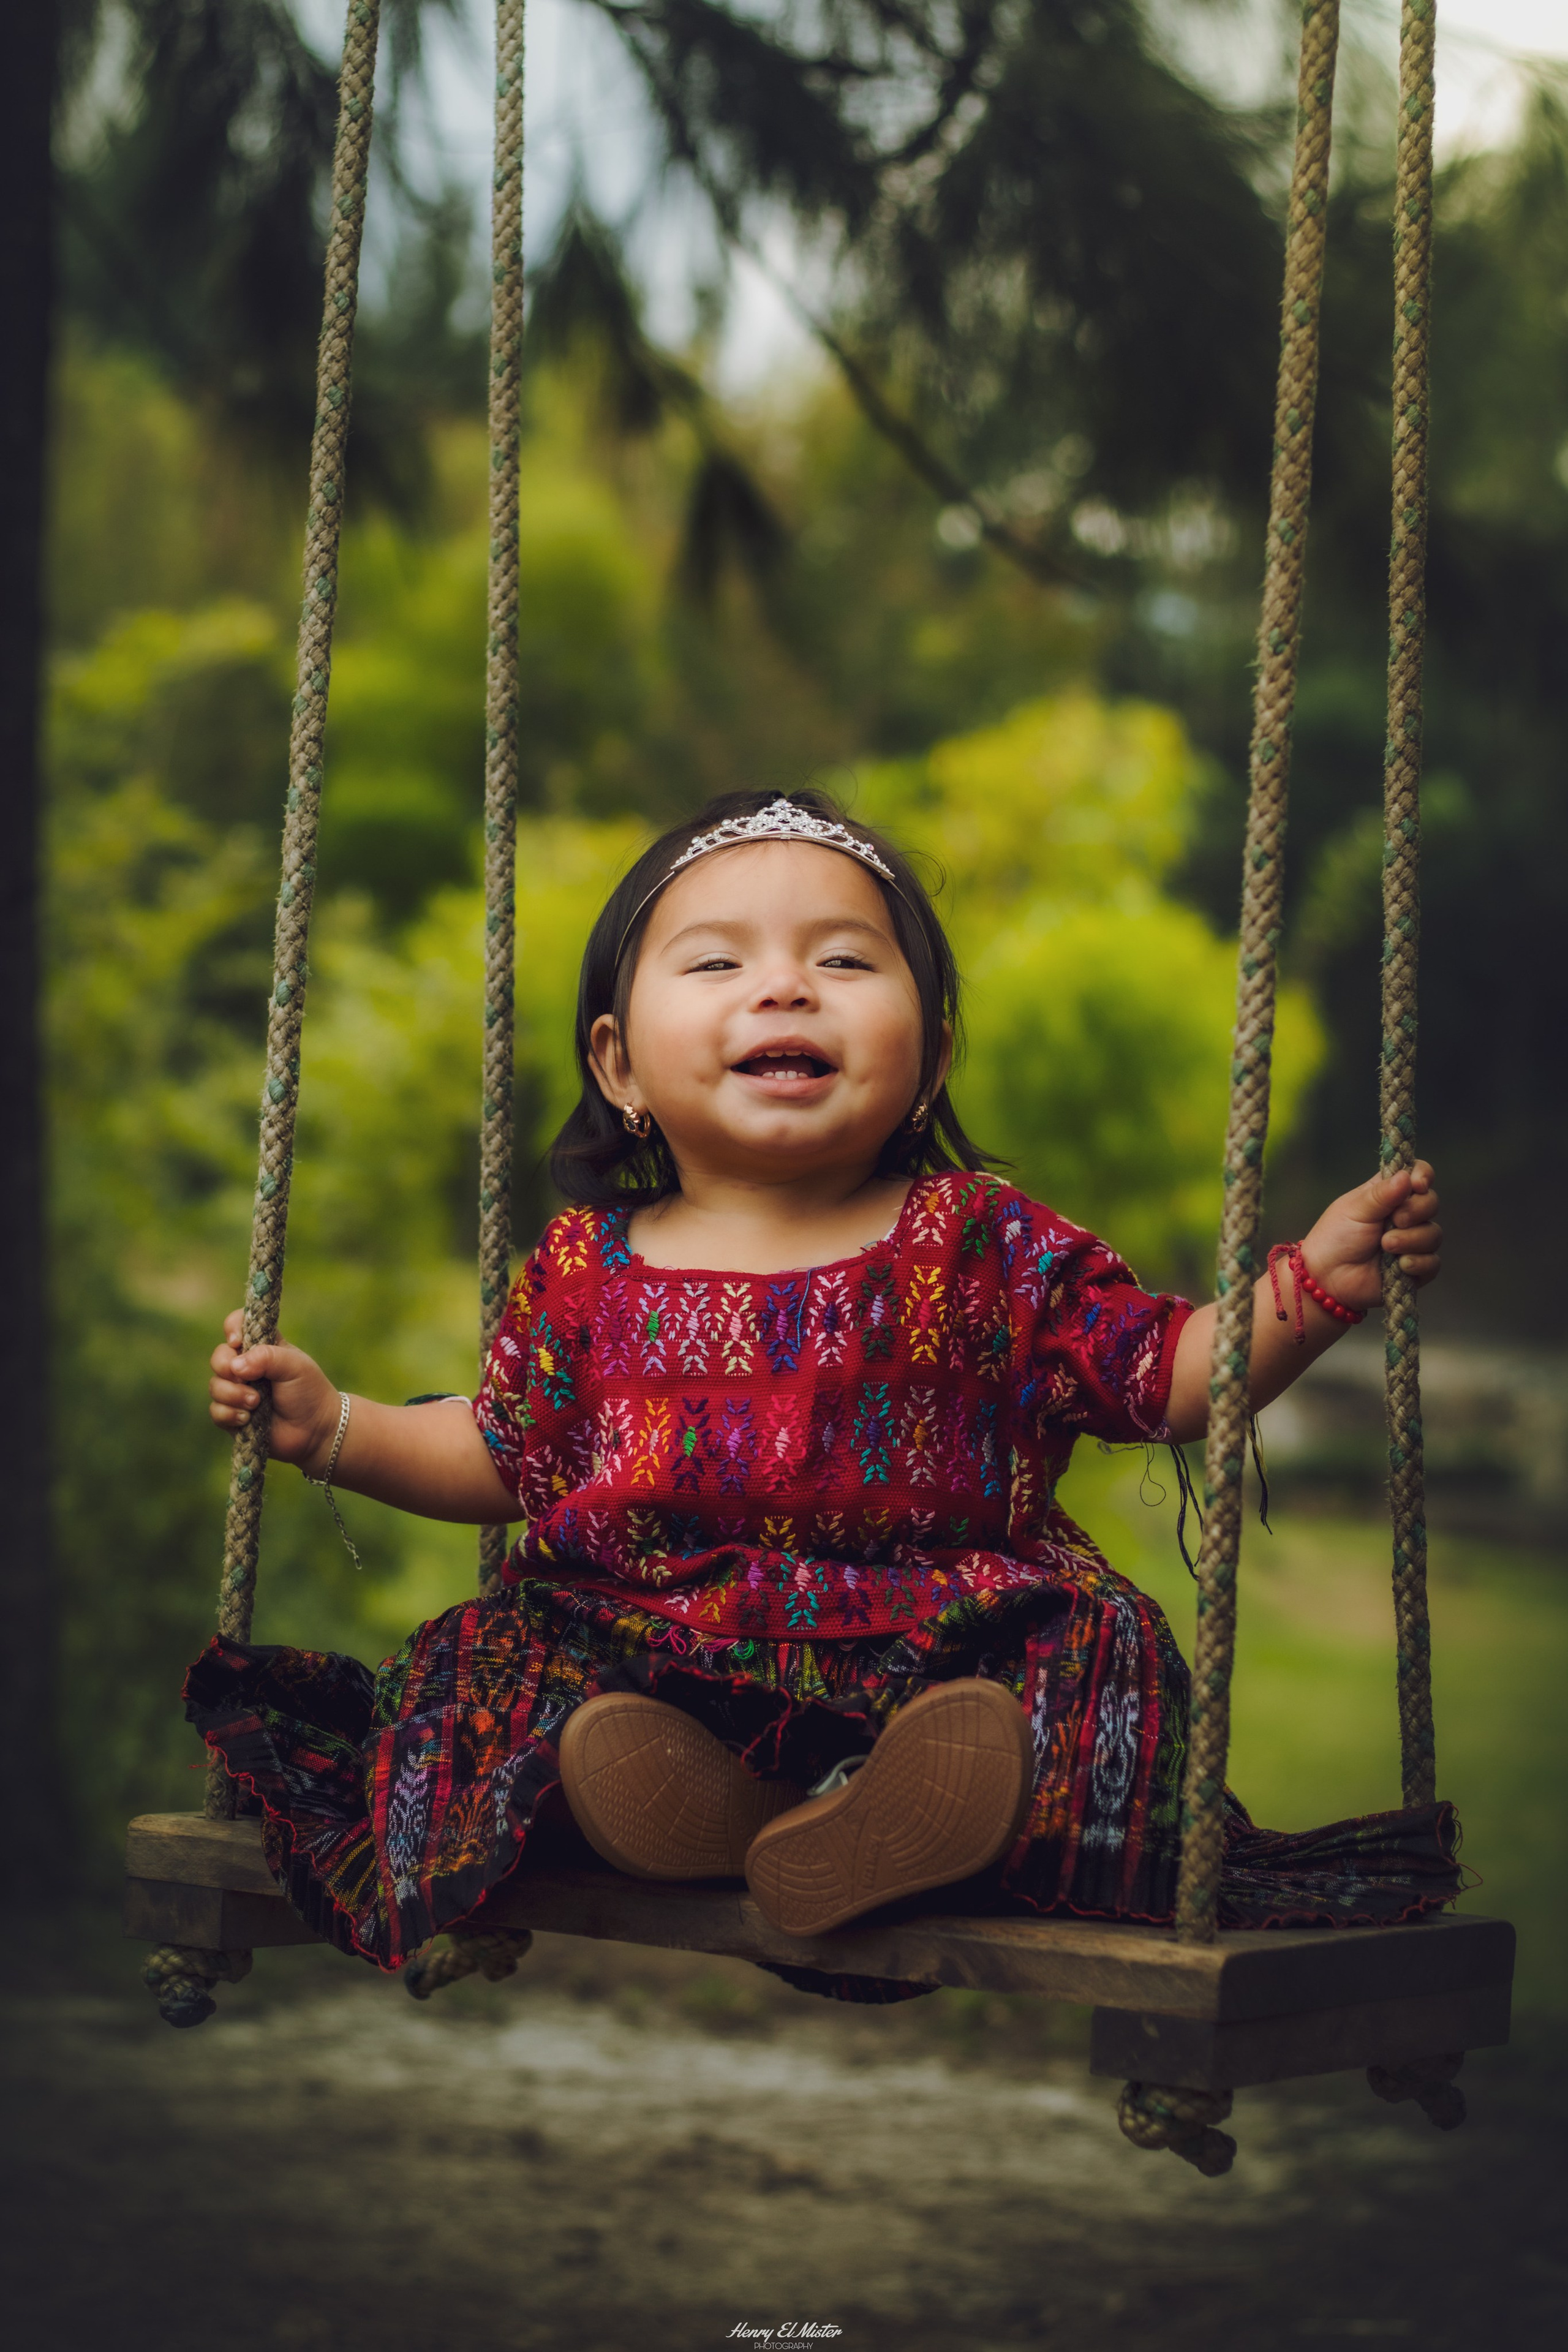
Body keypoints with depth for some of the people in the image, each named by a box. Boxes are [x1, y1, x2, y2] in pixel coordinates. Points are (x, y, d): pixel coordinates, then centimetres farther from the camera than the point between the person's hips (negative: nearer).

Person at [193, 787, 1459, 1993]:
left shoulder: (984, 1242, 5)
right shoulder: (590, 1270, 10)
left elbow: (1162, 1375, 5)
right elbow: (503, 1453, 23)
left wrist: (1312, 1285, -9)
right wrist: (333, 1425, 12)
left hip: (925, 1639, -1)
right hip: (645, 1655, 2)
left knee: (1103, 1650, -29)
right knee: (479, 1672, -24)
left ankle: (874, 1825, -47)